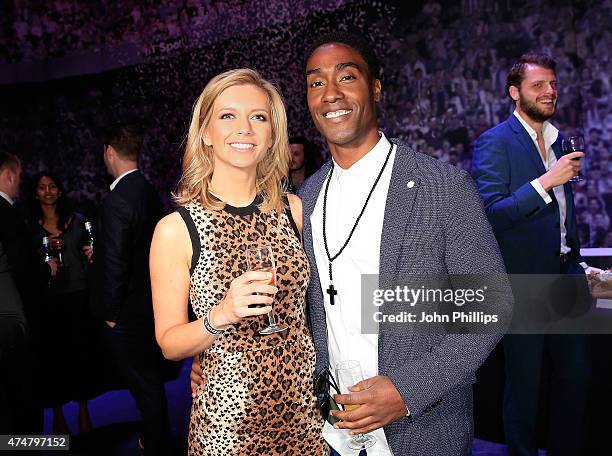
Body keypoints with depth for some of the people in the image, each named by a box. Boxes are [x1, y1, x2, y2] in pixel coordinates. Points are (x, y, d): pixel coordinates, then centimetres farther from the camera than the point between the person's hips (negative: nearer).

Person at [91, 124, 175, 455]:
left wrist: (110, 312, -13)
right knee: (152, 376, 23)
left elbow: (115, 263, -23)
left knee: (144, 384, 7)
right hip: (151, 301, 9)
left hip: (128, 314, -9)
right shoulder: (149, 192, 3)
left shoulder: (116, 200, -24)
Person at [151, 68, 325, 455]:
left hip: (304, 408, 3)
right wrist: (222, 315, -25)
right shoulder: (176, 229, -13)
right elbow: (169, 344, -7)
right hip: (225, 421, -2)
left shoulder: (292, 209, -4)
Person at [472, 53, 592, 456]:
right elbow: (489, 214, -21)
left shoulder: (559, 139, 13)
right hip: (524, 282, -7)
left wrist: (577, 267, 19)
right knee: (524, 384, 8)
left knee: (577, 374, 16)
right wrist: (546, 181, -24)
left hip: (565, 276, 7)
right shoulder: (494, 143, -11)